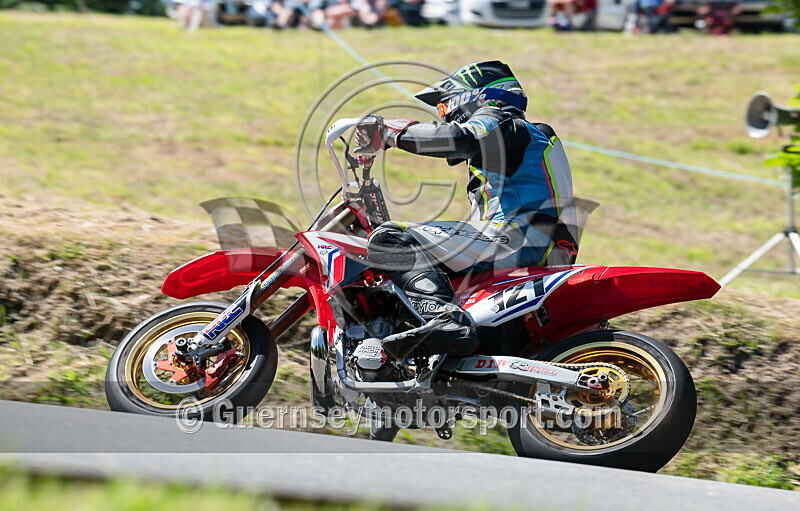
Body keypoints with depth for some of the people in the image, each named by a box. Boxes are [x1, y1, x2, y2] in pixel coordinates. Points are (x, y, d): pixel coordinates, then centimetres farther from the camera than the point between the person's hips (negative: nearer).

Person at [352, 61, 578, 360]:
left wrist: (388, 131, -15)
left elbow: (458, 138, -23)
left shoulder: (496, 120, 3)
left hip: (516, 241, -11)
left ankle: (446, 321, -46)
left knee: (390, 240, -24)